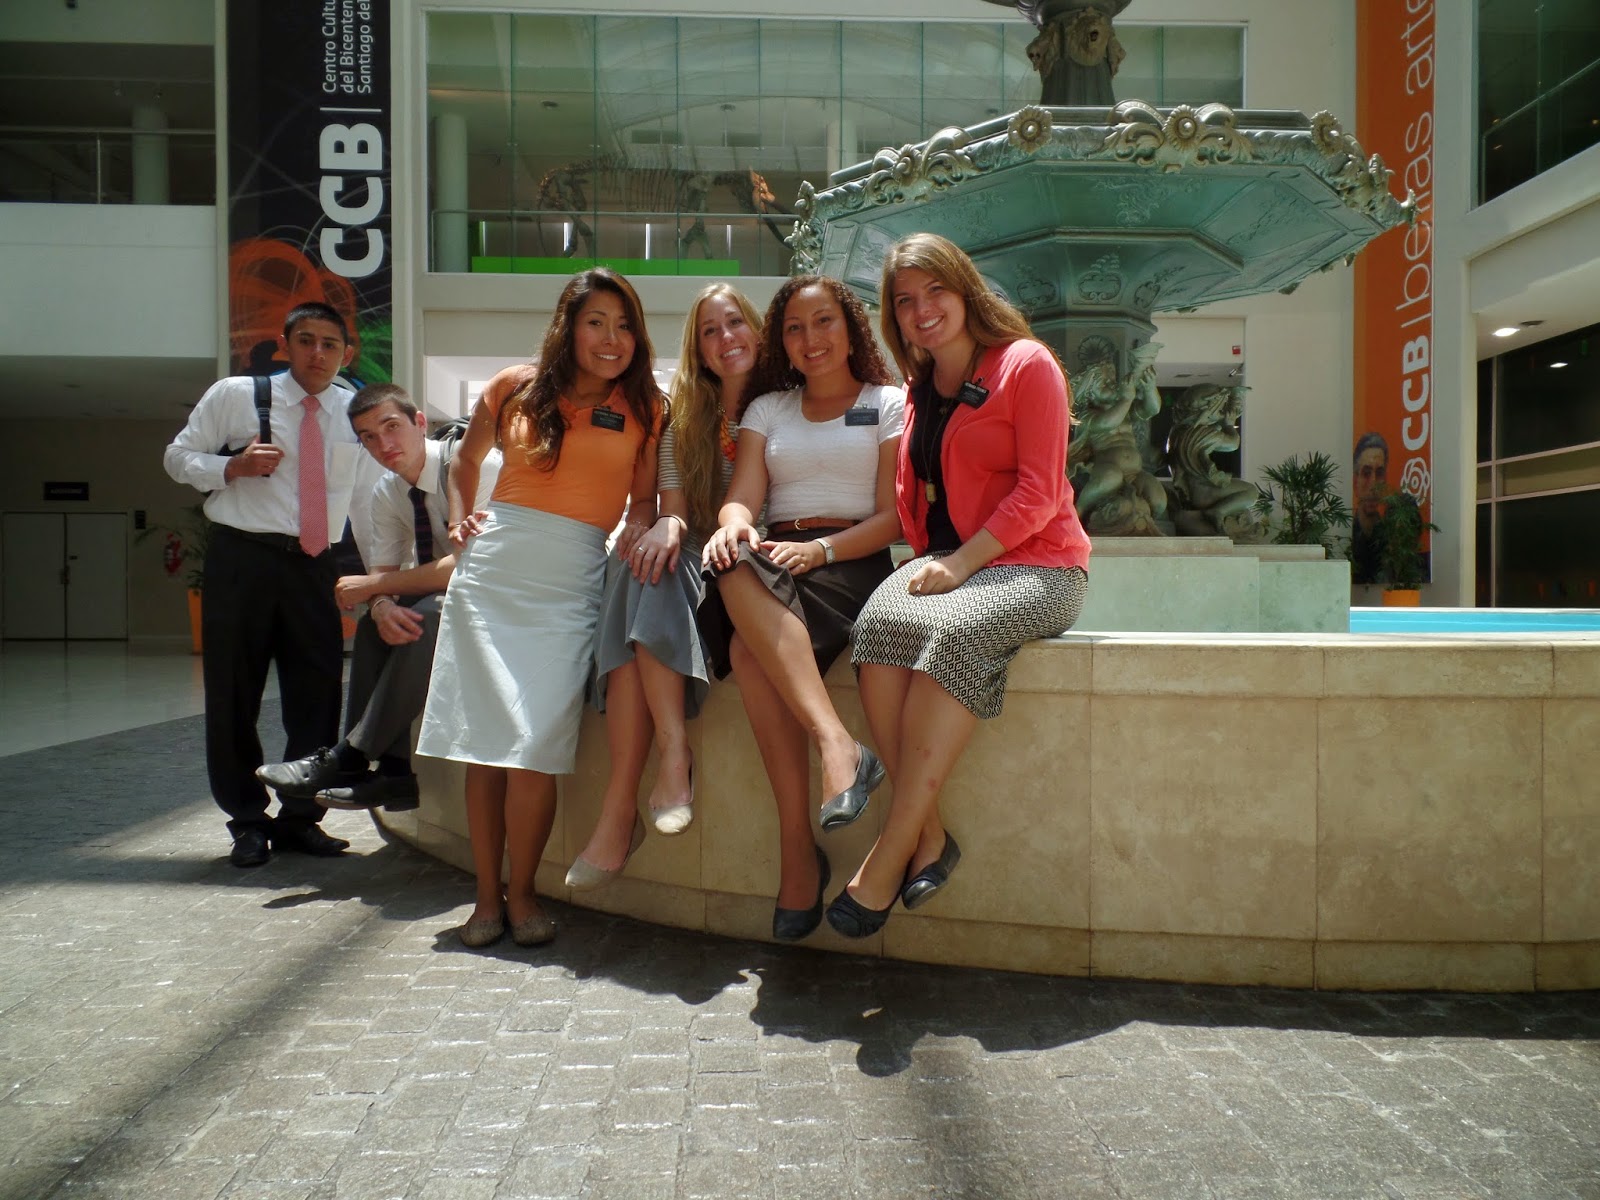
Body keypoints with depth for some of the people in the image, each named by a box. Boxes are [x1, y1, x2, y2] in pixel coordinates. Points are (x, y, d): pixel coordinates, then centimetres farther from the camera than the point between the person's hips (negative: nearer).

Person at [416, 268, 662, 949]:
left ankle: (522, 895, 7)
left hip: (571, 581, -1)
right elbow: (466, 458, 26)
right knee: (483, 744, 0)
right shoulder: (516, 388, 10)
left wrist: (641, 529, -11)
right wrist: (460, 518, 11)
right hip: (492, 567, 1)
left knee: (534, 748, -11)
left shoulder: (646, 410, 8)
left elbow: (645, 500, 10)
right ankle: (487, 897, 12)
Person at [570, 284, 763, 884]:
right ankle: (673, 749, -36)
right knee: (646, 561, -33)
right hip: (695, 565, 3)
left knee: (645, 596, -32)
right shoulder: (684, 422, 15)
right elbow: (673, 513, 7)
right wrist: (667, 527, -17)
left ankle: (621, 799, -33)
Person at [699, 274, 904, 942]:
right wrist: (734, 525, -19)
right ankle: (838, 747, -40)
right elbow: (743, 497, 6)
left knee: (750, 647, -34)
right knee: (738, 569, -35)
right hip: (777, 561, 4)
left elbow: (892, 517, 0)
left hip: (854, 564, -3)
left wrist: (818, 549, -18)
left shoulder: (888, 404, 12)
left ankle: (798, 848, -34)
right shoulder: (766, 408, 22)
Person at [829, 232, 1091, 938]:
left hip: (1034, 564, -5)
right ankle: (928, 835, -28)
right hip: (945, 561, 5)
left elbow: (1039, 492, -8)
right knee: (879, 622, -29)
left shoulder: (1026, 364, 0)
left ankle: (891, 853, -32)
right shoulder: (918, 390, 20)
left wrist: (962, 561, -18)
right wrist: (928, 558, 2)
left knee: (953, 630, -36)